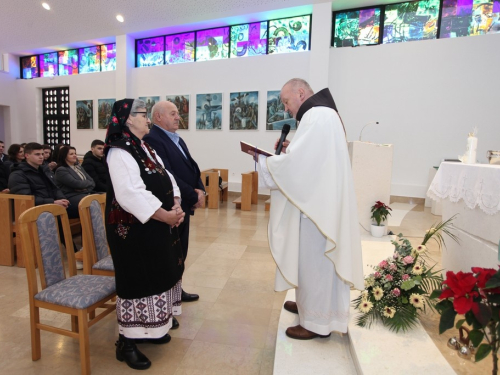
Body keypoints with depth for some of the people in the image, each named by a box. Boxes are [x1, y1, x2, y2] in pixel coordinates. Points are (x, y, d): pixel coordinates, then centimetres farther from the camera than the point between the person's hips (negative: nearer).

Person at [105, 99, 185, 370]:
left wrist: (176, 207, -6)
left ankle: (147, 328, 37)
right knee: (137, 281, 1)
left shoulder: (145, 148, 13)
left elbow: (167, 179, 10)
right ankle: (127, 343, 20)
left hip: (156, 226, 9)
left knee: (155, 276, 18)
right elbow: (131, 195, -27)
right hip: (134, 229, -9)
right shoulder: (119, 152, -16)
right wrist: (166, 215, -22)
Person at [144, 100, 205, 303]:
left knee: (180, 251, 19)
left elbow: (192, 167, 13)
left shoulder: (178, 139, 15)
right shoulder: (152, 139, -17)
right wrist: (193, 196, -17)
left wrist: (200, 189, -4)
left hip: (183, 204, 10)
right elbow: (167, 176, -25)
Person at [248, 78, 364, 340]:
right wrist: (291, 148, 6)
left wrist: (263, 160, -9)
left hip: (316, 204, -10)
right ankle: (309, 303, 38)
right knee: (311, 258, 20)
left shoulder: (317, 116, -17)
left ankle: (317, 322, 18)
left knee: (313, 259, 2)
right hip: (317, 200, 10)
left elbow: (295, 163, -23)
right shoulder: (321, 114, 16)